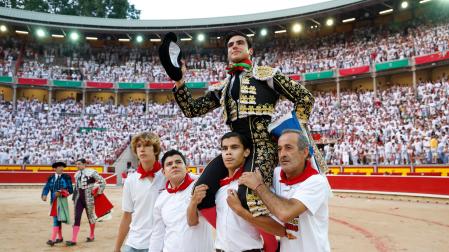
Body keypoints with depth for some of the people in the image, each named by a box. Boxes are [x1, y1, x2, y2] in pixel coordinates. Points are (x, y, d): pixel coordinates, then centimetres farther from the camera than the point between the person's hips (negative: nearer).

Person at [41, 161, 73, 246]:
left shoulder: (66, 177, -3)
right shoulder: (51, 178, 8)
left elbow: (70, 190, -6)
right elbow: (46, 188, -1)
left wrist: (60, 193, -19)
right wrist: (44, 195, -21)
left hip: (62, 200, -5)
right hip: (53, 201, 5)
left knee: (57, 219, -12)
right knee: (56, 219, 13)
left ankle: (52, 239, -14)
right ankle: (60, 237, 26)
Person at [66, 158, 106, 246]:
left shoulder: (91, 172, -13)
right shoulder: (77, 174, 8)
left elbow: (103, 182, -10)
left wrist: (98, 192, -7)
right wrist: (74, 198, 15)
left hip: (88, 198, -5)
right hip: (78, 198, 5)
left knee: (90, 216, 10)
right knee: (77, 218, 0)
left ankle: (92, 236, 28)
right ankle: (74, 240, 0)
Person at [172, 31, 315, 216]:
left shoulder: (265, 74, 6)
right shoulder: (222, 88, 20)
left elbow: (305, 97, 5)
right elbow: (192, 110, 15)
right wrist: (179, 81, 3)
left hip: (262, 144, -5)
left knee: (249, 197, -32)